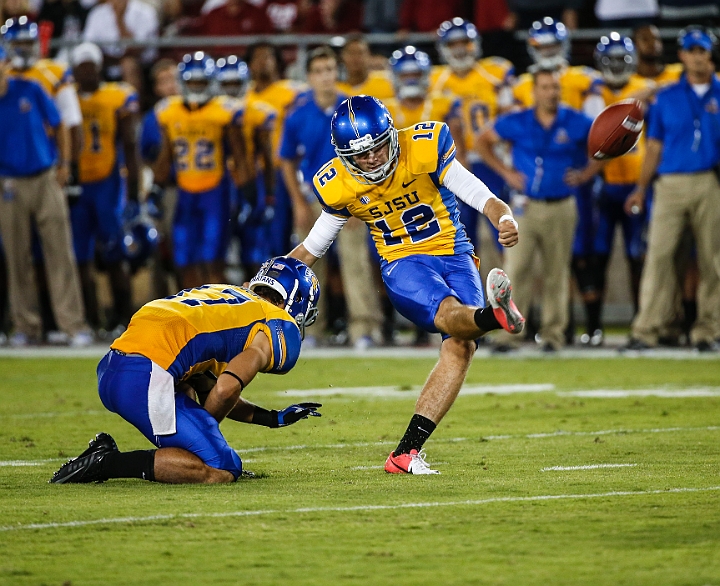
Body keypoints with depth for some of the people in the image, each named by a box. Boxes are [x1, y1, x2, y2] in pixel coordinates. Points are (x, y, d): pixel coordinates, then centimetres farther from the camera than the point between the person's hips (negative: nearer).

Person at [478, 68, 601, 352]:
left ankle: (553, 332, 16)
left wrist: (586, 173, 1)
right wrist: (505, 172, 3)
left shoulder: (577, 123, -2)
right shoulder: (517, 123, -2)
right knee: (516, 269, -7)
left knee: (556, 273, 7)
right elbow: (483, 141, 12)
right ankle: (508, 330, -5)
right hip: (526, 207, 0)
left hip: (561, 208, 0)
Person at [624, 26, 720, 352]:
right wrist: (641, 188, 8)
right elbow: (655, 146, 13)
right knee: (659, 254, -8)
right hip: (671, 184, 0)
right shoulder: (666, 97, 10)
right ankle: (645, 330, -9)